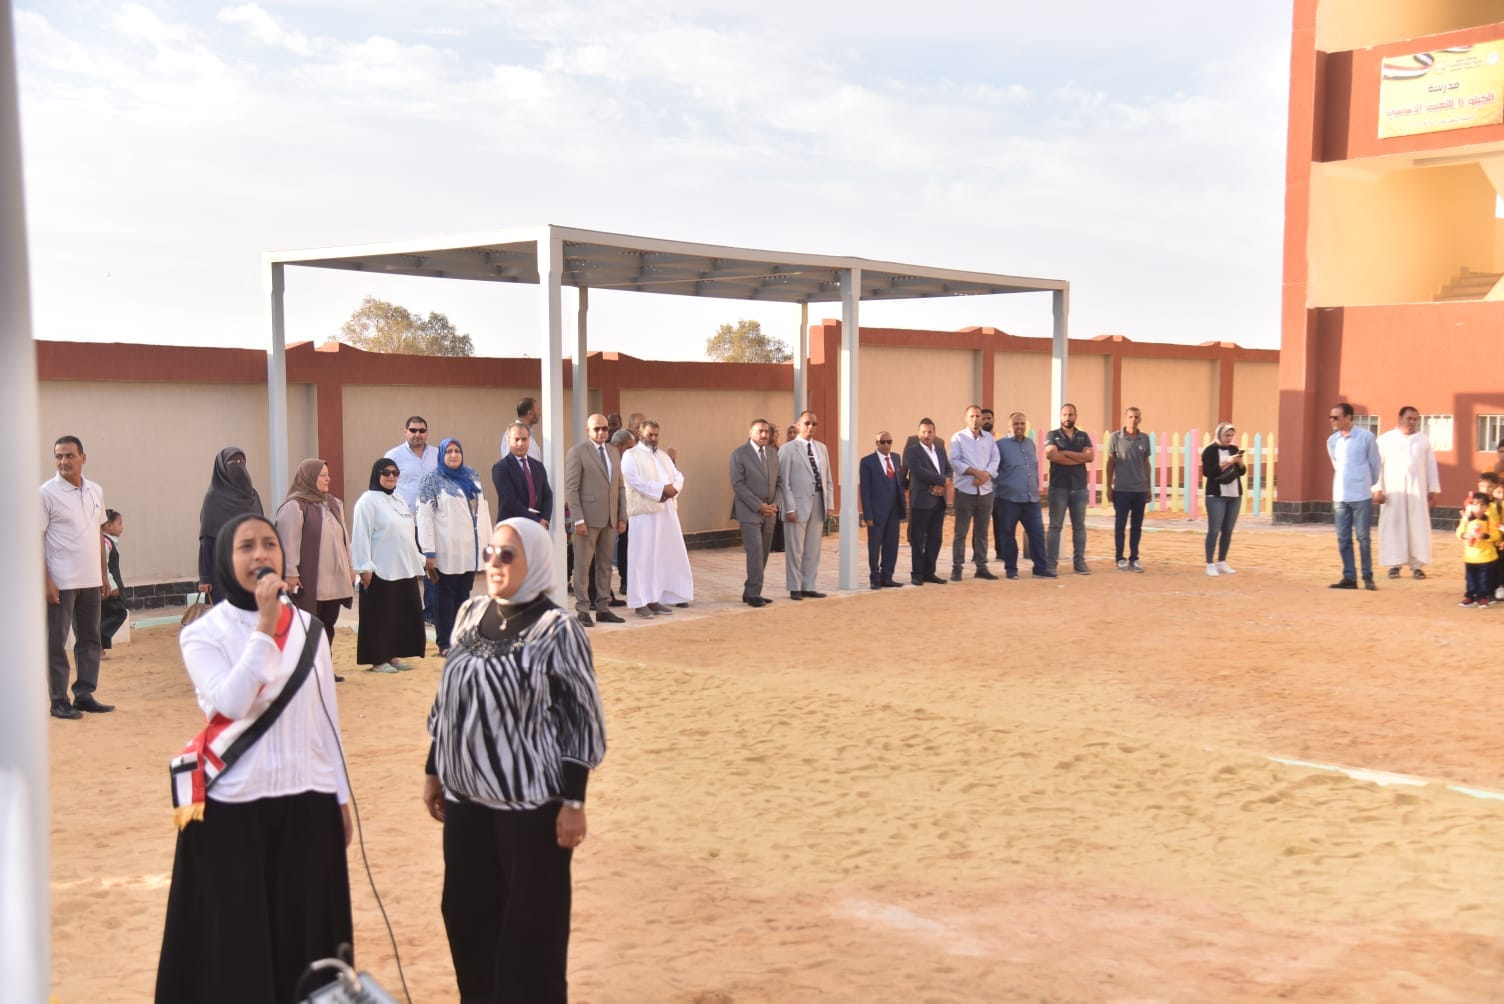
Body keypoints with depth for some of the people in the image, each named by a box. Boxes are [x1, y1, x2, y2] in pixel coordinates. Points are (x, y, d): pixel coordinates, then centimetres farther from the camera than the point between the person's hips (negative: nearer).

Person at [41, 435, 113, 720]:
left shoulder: (96, 491, 9)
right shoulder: (46, 493, -8)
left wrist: (103, 575, 14)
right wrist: (46, 580, -15)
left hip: (91, 580, 6)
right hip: (61, 581, -6)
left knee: (90, 639, 10)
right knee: (56, 641, 1)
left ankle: (85, 694, 18)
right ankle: (59, 700, 7)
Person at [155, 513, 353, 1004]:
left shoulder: (309, 629, 5)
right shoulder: (203, 634, -6)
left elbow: (327, 719, 9)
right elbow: (231, 703, -23)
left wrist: (342, 797, 10)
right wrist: (265, 627, -25)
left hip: (308, 803, 3)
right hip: (233, 807, -3)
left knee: (305, 937, 9)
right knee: (236, 941, 3)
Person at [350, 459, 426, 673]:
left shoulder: (398, 500, 18)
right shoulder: (368, 501, -8)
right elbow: (360, 536, -13)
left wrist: (417, 563, 19)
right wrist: (364, 567, -18)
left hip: (405, 571, 8)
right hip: (380, 572, -8)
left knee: (404, 614, 9)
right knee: (381, 616, -3)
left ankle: (393, 656, 19)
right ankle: (378, 660, 5)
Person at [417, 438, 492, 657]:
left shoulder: (472, 476, 12)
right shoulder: (433, 481, -4)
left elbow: (483, 508, 13)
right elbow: (424, 517, -9)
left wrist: (487, 541, 8)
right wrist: (428, 552, -14)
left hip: (470, 548, 5)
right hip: (447, 550, -5)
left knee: (464, 594, 10)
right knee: (445, 596, 2)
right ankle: (445, 643, 7)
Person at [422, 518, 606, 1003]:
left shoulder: (556, 629, -13)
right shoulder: (471, 614, 5)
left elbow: (583, 719, -12)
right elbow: (447, 699, 14)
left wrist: (573, 802, -14)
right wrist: (434, 770, 15)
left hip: (531, 801, -6)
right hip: (466, 795, 6)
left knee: (531, 922, 4)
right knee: (466, 912, 15)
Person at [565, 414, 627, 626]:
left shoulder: (613, 454, 16)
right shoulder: (577, 452, -5)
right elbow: (571, 488, -9)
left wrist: (622, 516, 10)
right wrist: (578, 519, -15)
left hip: (610, 520, 6)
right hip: (588, 519, -6)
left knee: (605, 565, 10)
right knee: (583, 565, -1)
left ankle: (603, 608, 16)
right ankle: (582, 610, 4)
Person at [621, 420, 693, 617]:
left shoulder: (663, 456, 20)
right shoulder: (630, 456, -2)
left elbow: (678, 476, 12)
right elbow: (636, 481, -15)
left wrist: (673, 489, -11)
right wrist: (662, 488, -17)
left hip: (667, 511, 7)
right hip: (644, 512, -7)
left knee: (665, 555, 7)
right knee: (643, 556, -5)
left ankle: (656, 598, 14)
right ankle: (640, 602, -1)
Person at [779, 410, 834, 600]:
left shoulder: (821, 448, 12)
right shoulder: (788, 449, -5)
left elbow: (828, 478, 14)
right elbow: (783, 481, -8)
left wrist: (829, 504, 7)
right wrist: (790, 507, -13)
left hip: (818, 505, 6)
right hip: (798, 504, -5)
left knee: (813, 550, 9)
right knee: (795, 550, 1)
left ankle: (808, 587, 17)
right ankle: (795, 588, 9)